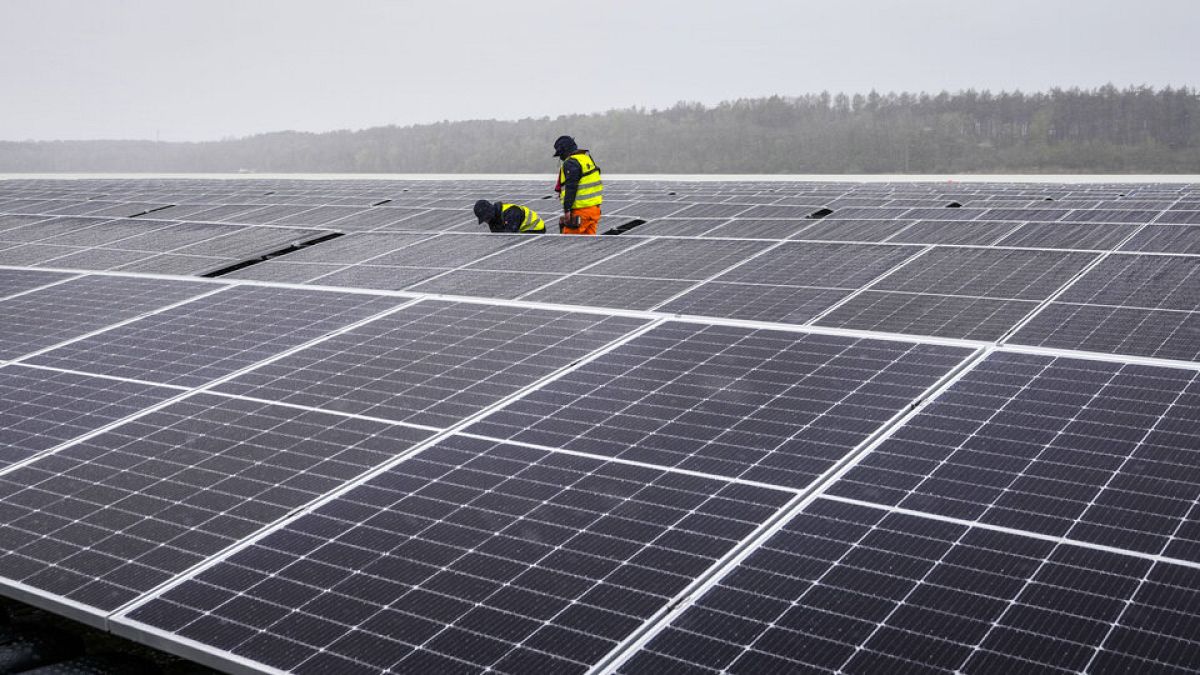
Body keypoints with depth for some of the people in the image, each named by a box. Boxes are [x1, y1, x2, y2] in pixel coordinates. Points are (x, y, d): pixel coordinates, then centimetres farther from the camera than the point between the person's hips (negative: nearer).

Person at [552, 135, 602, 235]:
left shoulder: (571, 163, -14)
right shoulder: (587, 158, 17)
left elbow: (571, 188, -21)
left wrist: (567, 209, -21)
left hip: (580, 211, -9)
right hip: (594, 207, 9)